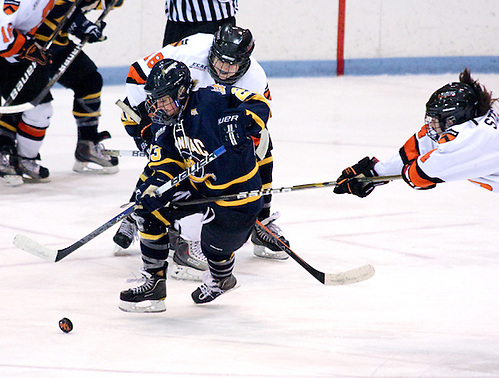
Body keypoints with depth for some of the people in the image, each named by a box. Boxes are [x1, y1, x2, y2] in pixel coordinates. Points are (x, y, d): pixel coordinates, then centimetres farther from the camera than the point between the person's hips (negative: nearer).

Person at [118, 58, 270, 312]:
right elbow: (165, 169, -1)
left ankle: (221, 279, 43)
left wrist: (239, 121, -40)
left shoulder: (209, 100, -20)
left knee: (215, 248, 2)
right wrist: (153, 187, -23)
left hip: (238, 192, -7)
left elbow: (260, 104, -20)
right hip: (198, 186, 7)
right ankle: (153, 284, 4)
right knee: (150, 211, -6)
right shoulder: (163, 128, 1)